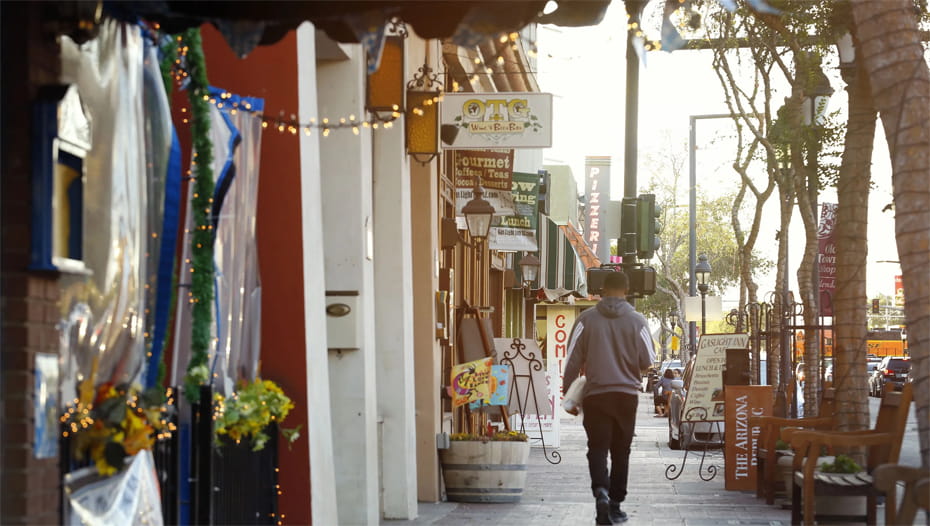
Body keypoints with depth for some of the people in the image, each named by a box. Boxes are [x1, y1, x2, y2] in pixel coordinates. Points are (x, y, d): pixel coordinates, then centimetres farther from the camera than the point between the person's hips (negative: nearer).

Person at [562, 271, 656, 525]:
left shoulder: (586, 319, -2)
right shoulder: (636, 321, -3)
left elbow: (573, 359, -2)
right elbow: (648, 361, -1)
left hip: (595, 394, -1)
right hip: (627, 394, 1)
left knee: (598, 448, 0)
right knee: (621, 451, 11)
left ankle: (601, 490, -26)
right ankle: (615, 505, 15)